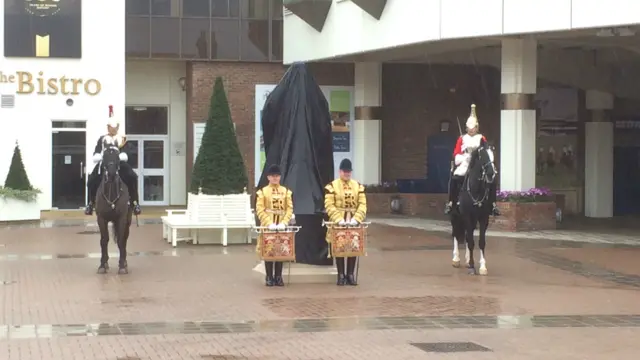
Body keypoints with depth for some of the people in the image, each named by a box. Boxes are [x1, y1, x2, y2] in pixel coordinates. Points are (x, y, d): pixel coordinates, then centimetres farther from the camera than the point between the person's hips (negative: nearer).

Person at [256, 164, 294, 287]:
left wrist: (284, 223, -13)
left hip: (281, 226, 2)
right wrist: (269, 223, -17)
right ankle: (269, 277, 5)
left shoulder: (286, 192, 7)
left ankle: (278, 277, 10)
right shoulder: (262, 192, 1)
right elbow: (260, 210, -6)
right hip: (267, 227, -2)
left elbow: (289, 209, 1)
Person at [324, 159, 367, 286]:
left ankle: (350, 275, 12)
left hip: (354, 223, 3)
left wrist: (356, 219, -14)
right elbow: (329, 205, -10)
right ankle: (341, 275, 7)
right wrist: (339, 219, -20)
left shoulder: (358, 186, 7)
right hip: (338, 223, -3)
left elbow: (362, 205, 1)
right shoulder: (331, 186, -3)